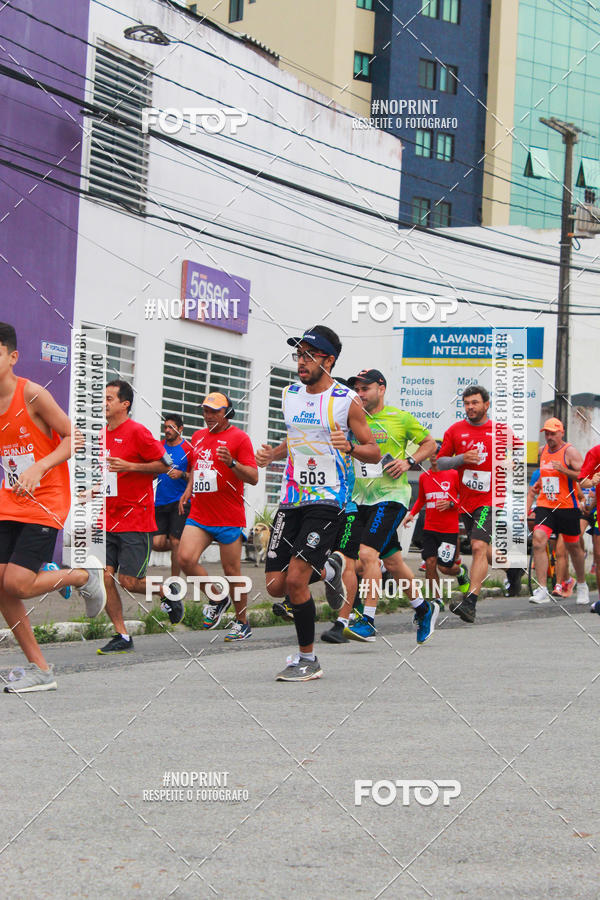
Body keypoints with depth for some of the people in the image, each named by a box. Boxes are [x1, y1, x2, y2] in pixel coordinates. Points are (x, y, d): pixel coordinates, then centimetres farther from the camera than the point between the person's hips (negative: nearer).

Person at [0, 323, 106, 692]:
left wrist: (38, 468, -23)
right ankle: (41, 670, 6)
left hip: (45, 503, -6)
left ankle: (86, 575, 13)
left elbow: (75, 437, -11)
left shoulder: (33, 395, -14)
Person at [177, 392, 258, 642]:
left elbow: (253, 477, -9)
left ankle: (242, 623, 16)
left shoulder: (239, 438, -4)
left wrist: (232, 463, -24)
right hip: (198, 515, 5)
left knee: (231, 571, 0)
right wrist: (189, 488, 20)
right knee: (186, 558, -13)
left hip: (228, 518, -5)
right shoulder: (198, 436, 15)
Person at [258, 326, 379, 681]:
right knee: (276, 585, 1)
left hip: (327, 499, -6)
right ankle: (327, 570, 33)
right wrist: (272, 455, 6)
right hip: (292, 498, 6)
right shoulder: (290, 395, 10)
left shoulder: (347, 401, -6)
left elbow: (374, 452, -1)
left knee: (295, 578, -16)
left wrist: (349, 447, -22)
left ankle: (308, 660, -1)